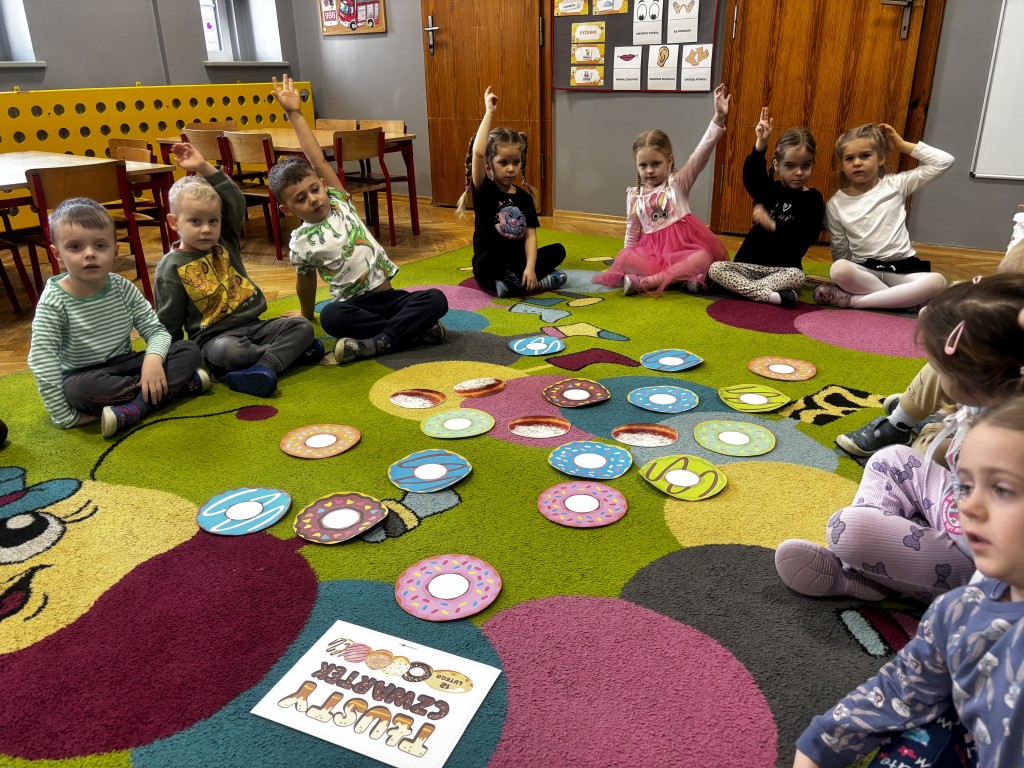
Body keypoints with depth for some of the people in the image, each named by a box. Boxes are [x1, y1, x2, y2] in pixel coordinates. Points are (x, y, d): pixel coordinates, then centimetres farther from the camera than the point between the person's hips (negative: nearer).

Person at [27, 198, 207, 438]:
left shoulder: (123, 288, -5)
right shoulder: (54, 300, -16)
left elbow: (156, 330, -4)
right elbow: (42, 362, -19)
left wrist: (153, 359, -28)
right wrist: (65, 417, -24)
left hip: (124, 366, 4)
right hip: (83, 376, -3)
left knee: (189, 350, -15)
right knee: (81, 390, -39)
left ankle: (131, 410, -30)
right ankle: (179, 384, -26)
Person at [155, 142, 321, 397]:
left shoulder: (225, 243, 9)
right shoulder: (171, 268, -3)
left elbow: (236, 202, -3)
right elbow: (168, 324, 0)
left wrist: (204, 168, -9)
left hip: (254, 325, 5)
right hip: (214, 336, -5)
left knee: (302, 326, -14)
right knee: (229, 351, -39)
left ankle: (263, 366, -35)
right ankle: (289, 351, -18)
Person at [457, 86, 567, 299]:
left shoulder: (524, 196, 5)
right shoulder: (484, 191, -8)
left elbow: (530, 234, -2)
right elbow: (477, 153, -26)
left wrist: (530, 267, -19)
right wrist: (489, 112, -21)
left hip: (518, 262, 5)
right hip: (490, 266, -5)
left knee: (558, 250, -9)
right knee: (486, 262, -37)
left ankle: (512, 283, -20)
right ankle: (540, 281, -22)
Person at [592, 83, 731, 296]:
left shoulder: (678, 182, 3)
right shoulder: (635, 195, 11)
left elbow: (701, 154, -10)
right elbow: (632, 231, 17)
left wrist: (719, 118, -22)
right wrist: (628, 262, 10)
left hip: (683, 248, -1)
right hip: (652, 250, 2)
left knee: (703, 259, -34)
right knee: (624, 259, -28)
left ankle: (646, 282, -36)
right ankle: (681, 276, -33)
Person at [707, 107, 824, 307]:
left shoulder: (812, 198, 0)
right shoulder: (768, 189, 5)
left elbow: (808, 235, -14)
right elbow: (751, 175, -18)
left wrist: (773, 226, -19)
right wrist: (760, 144, -33)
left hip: (784, 268, -2)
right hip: (749, 264, 3)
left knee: (797, 276, -35)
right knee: (715, 268, -23)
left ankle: (741, 287, -28)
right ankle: (771, 296, -33)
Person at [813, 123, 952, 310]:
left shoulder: (895, 184, 6)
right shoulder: (836, 204, 5)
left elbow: (944, 162, 2)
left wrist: (902, 145, 5)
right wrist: (845, 277, -3)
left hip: (902, 268, 1)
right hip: (863, 270, -1)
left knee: (937, 281, -31)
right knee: (839, 269, -36)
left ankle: (853, 300, -30)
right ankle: (904, 299, -24)